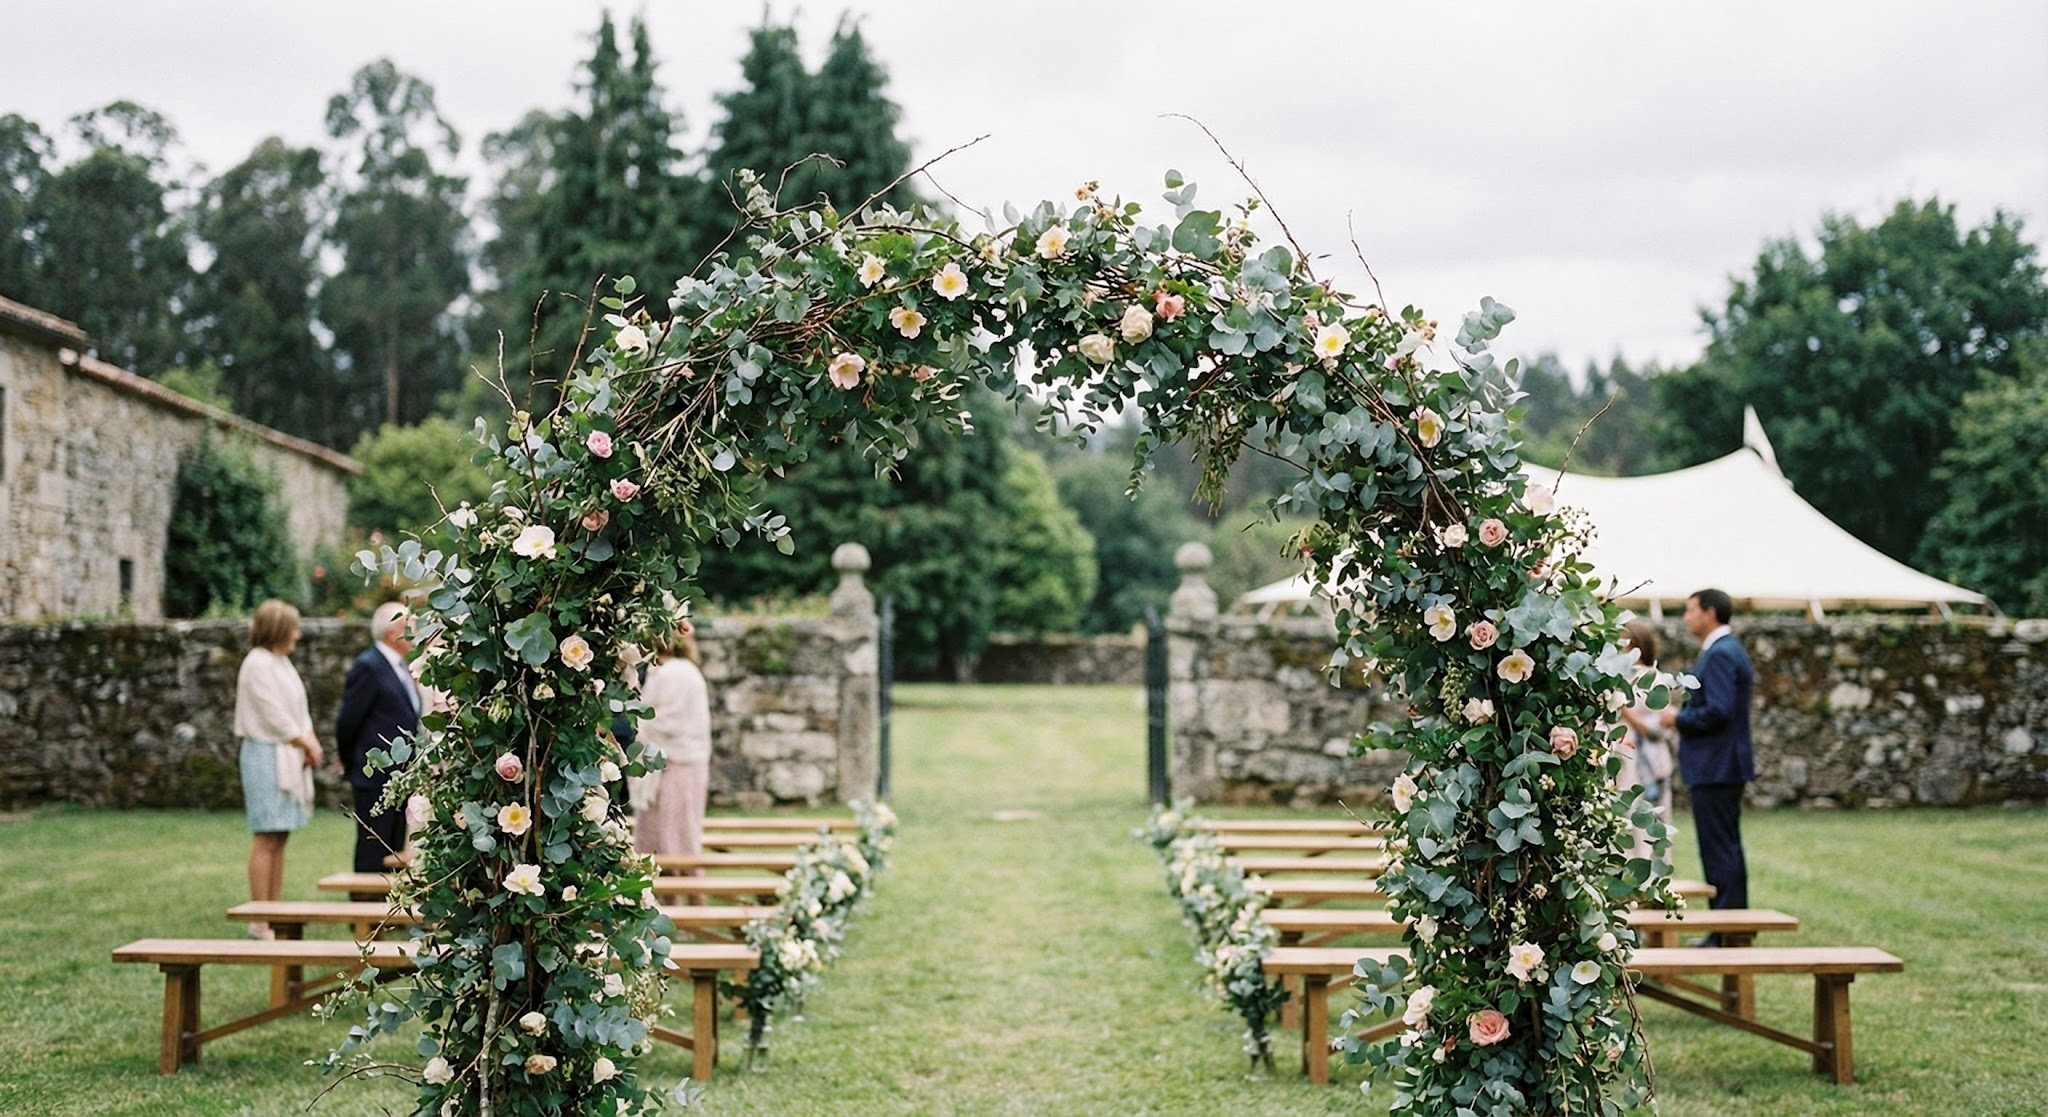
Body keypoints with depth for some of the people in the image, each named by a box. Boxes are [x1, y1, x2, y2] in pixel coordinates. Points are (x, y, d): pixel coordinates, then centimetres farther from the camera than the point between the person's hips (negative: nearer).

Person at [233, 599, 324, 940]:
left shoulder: (282, 663, 17)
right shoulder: (258, 663, -12)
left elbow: (298, 709, 19)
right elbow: (274, 715, -15)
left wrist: (311, 741, 2)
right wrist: (306, 744, -5)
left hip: (289, 758, 9)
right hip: (267, 755, -9)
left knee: (279, 839, 10)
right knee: (266, 839, -9)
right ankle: (260, 921, -7)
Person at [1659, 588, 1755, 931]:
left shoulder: (1720, 654, -16)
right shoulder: (1727, 650, 17)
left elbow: (1717, 711, -25)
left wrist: (1679, 718, -12)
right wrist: (1685, 715, 13)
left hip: (1715, 769, -11)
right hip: (1722, 765, 11)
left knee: (1719, 852, -8)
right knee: (1726, 848, 14)